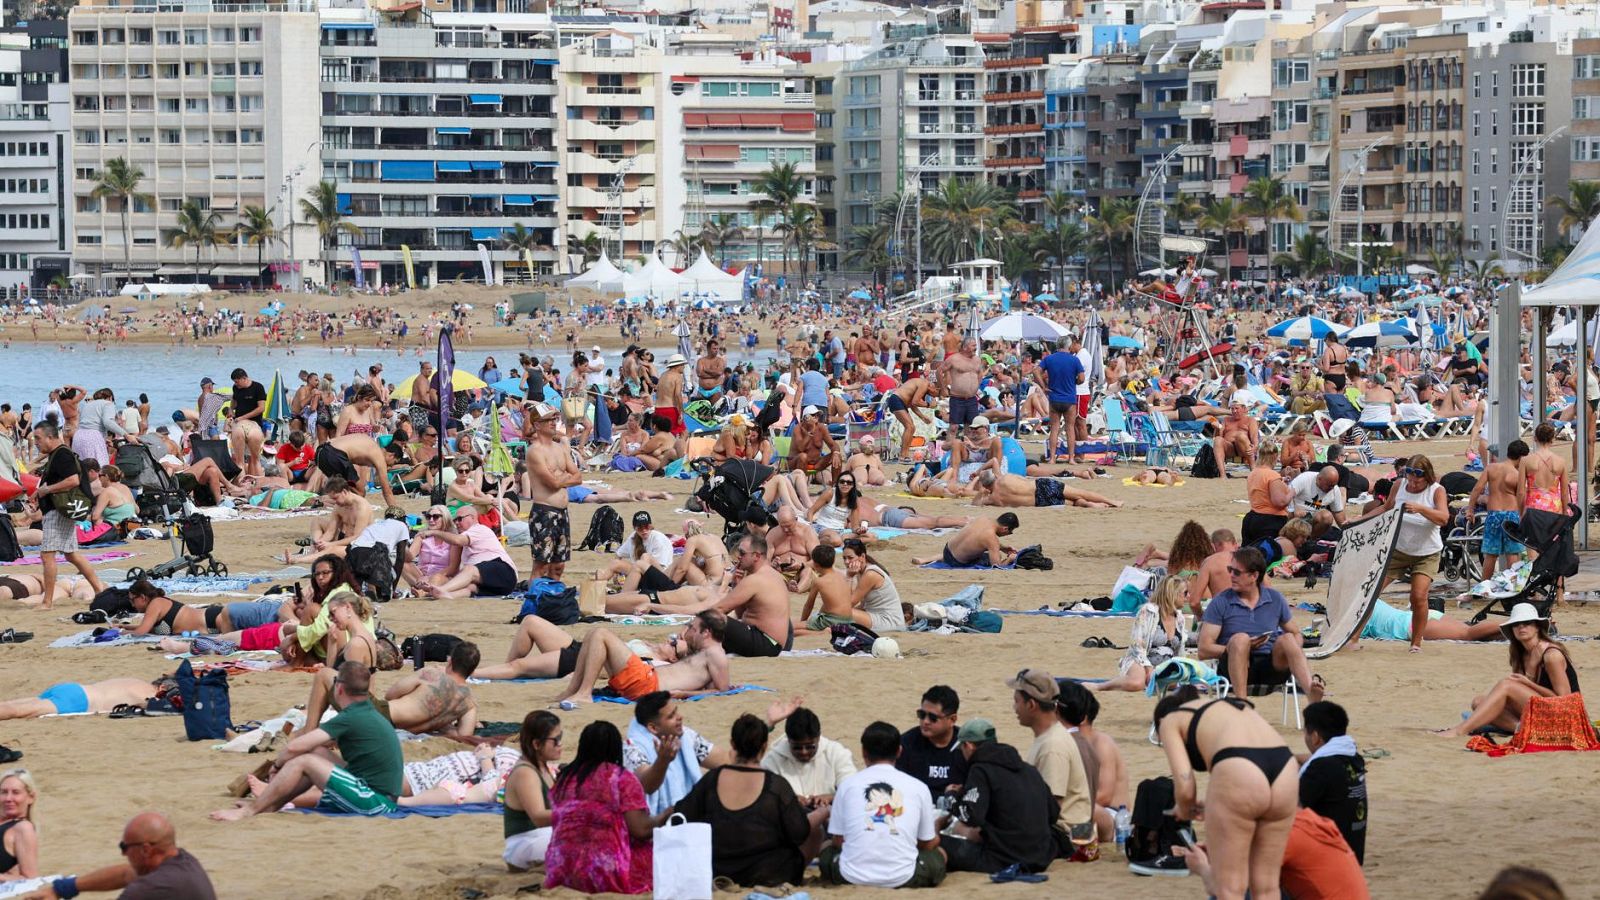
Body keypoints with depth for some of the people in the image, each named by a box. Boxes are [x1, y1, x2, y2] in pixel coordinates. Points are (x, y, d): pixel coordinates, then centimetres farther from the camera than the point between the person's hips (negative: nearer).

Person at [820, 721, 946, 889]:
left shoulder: (847, 784, 6)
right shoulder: (918, 787, 5)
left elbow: (838, 841, 11)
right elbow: (928, 844, 15)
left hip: (853, 877, 0)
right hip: (901, 878, 0)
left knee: (827, 852, 32)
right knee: (939, 854, 28)